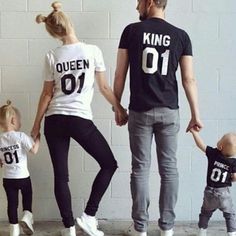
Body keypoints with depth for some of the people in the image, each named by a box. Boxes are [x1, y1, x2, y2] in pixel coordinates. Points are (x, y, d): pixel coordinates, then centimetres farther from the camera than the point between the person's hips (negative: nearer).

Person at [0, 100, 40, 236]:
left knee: (12, 202, 12)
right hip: (23, 176, -4)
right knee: (27, 198, 17)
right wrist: (38, 136, -4)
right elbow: (34, 150, -17)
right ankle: (27, 217, -2)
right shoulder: (20, 136, -15)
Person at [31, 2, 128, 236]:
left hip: (54, 120, 3)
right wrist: (119, 108, 12)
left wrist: (36, 124, 13)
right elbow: (104, 87, 0)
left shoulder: (51, 56, 2)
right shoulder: (92, 51, -4)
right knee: (109, 164, 12)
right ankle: (88, 216, 9)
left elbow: (47, 94, 5)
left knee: (60, 175, 8)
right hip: (80, 120, -3)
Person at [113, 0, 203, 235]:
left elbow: (120, 74, -1)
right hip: (169, 112, 1)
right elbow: (189, 79, -2)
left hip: (140, 111, -1)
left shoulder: (132, 30, -1)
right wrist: (196, 114, 4)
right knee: (168, 168, 8)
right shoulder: (181, 36, 2)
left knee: (140, 168, 5)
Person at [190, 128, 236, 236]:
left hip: (209, 191, 2)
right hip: (223, 192, -2)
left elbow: (201, 144, -8)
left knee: (205, 213, 20)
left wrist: (194, 131, 0)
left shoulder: (213, 153, -12)